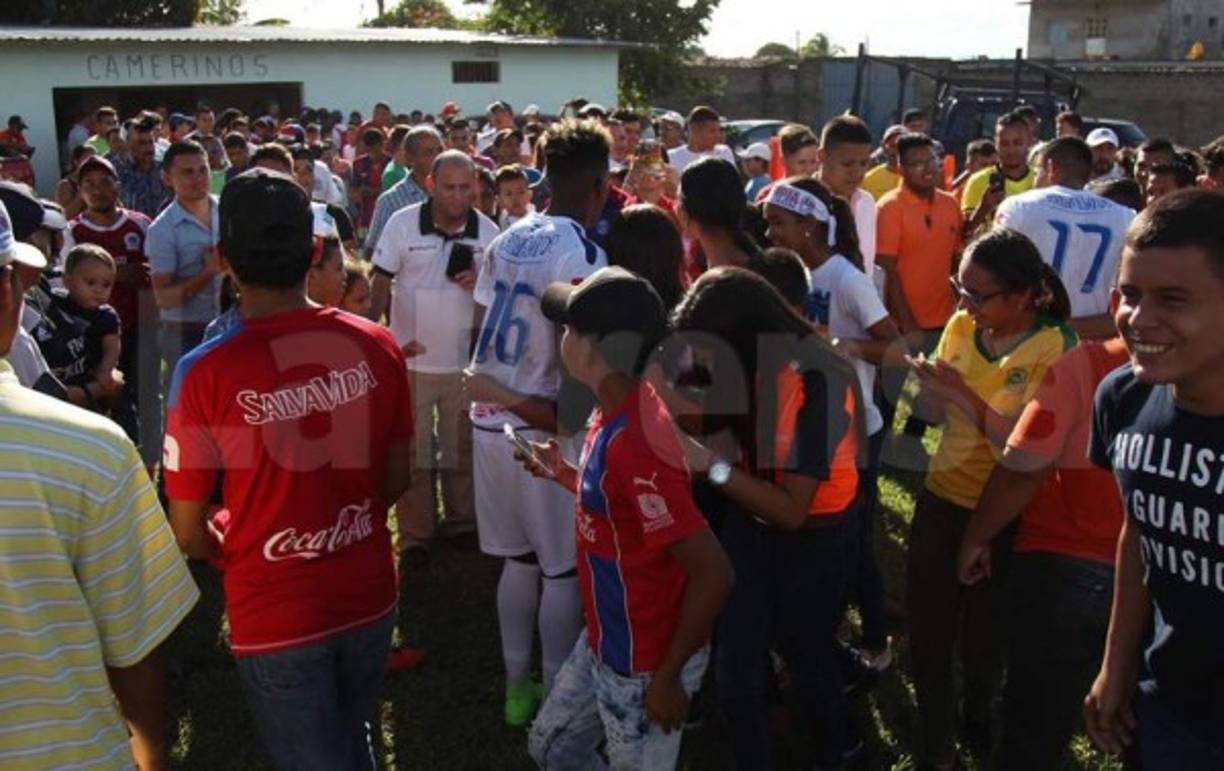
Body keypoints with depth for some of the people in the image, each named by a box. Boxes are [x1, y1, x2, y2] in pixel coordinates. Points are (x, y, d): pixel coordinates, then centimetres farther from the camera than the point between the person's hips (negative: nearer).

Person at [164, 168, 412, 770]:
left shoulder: (204, 373, -21)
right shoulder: (377, 345, -12)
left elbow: (189, 532, -11)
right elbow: (397, 479, 1)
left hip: (276, 615, -4)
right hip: (367, 594, 4)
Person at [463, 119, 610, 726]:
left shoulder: (506, 240, 8)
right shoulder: (581, 254, -15)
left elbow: (485, 323, 12)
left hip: (490, 419, 7)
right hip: (542, 428, -7)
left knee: (519, 559, 19)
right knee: (564, 569, 7)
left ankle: (517, 688, 30)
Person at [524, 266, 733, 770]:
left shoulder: (634, 444, -32)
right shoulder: (616, 412, -2)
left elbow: (713, 573, -30)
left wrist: (668, 676, -22)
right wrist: (564, 475, 7)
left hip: (642, 666, -9)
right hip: (605, 644, 9)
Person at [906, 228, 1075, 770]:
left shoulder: (1051, 349, -18)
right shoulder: (962, 327, -2)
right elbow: (933, 415, 4)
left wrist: (964, 394, -31)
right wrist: (928, 384, -17)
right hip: (941, 499, 4)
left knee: (982, 634, 17)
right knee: (927, 630, 11)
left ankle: (979, 710, 50)